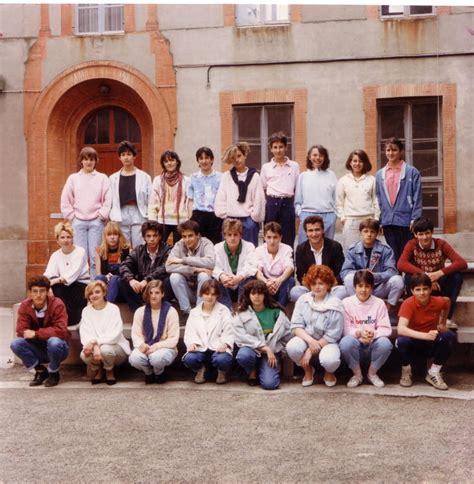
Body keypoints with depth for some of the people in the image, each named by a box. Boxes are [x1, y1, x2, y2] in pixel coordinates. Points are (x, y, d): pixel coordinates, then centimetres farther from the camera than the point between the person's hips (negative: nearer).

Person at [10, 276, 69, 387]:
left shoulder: (57, 304, -18)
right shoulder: (25, 306, -8)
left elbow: (61, 331, -25)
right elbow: (21, 331, -15)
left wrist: (36, 333, -30)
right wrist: (47, 333, -29)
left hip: (56, 348, -3)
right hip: (37, 349, 3)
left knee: (54, 342, -36)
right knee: (16, 343, -22)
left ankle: (54, 373, -6)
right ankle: (40, 371, -1)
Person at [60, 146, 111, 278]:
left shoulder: (102, 178, 7)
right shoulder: (73, 178, 11)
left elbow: (108, 200, 2)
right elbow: (65, 200, 10)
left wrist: (102, 215, -4)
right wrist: (71, 216, 3)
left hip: (96, 221, -1)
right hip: (78, 221, 1)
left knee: (95, 256, -4)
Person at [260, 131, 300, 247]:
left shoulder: (294, 166, 8)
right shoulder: (266, 167, 8)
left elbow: (298, 188, 11)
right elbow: (261, 189, 13)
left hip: (288, 204, 0)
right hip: (271, 204, 0)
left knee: (288, 239, 1)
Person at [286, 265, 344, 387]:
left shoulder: (335, 306, -12)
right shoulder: (303, 300, -2)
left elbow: (331, 336, -13)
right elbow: (296, 326, -7)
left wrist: (310, 351, -17)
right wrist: (310, 340, -25)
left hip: (326, 342, -3)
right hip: (306, 338, 3)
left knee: (330, 360, -35)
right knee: (292, 347, -31)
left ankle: (329, 372, 7)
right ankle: (308, 370, 4)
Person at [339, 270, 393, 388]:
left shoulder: (379, 303, -1)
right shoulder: (346, 303, -3)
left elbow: (386, 329, -6)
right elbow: (345, 329, -8)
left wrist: (374, 333, -28)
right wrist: (358, 333, -28)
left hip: (373, 346, 1)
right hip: (355, 345, -1)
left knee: (385, 343, -31)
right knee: (346, 342, -34)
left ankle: (372, 373, -2)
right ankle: (357, 374, -6)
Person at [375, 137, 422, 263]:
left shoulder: (412, 172, -1)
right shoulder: (379, 175, 9)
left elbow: (417, 198, -4)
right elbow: (378, 200, 11)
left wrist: (414, 221, -9)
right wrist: (379, 222, 7)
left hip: (406, 221, -3)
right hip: (388, 223, 3)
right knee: (393, 256, 8)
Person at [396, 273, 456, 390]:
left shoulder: (438, 302, -13)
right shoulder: (408, 304, -23)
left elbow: (447, 301, 14)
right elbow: (401, 329, -36)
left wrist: (443, 323, 13)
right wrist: (425, 335, -45)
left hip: (432, 345, 3)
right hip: (414, 343, -3)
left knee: (450, 336, -26)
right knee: (402, 341, -35)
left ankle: (434, 373, -6)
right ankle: (406, 372, -3)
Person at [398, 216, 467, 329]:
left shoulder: (441, 244, -10)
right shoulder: (411, 245, -11)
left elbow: (462, 263, -21)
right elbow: (401, 264, -29)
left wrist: (440, 273, -35)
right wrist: (424, 275, -37)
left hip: (438, 287, 1)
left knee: (457, 276, -26)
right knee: (409, 277, -31)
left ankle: (447, 317, -16)